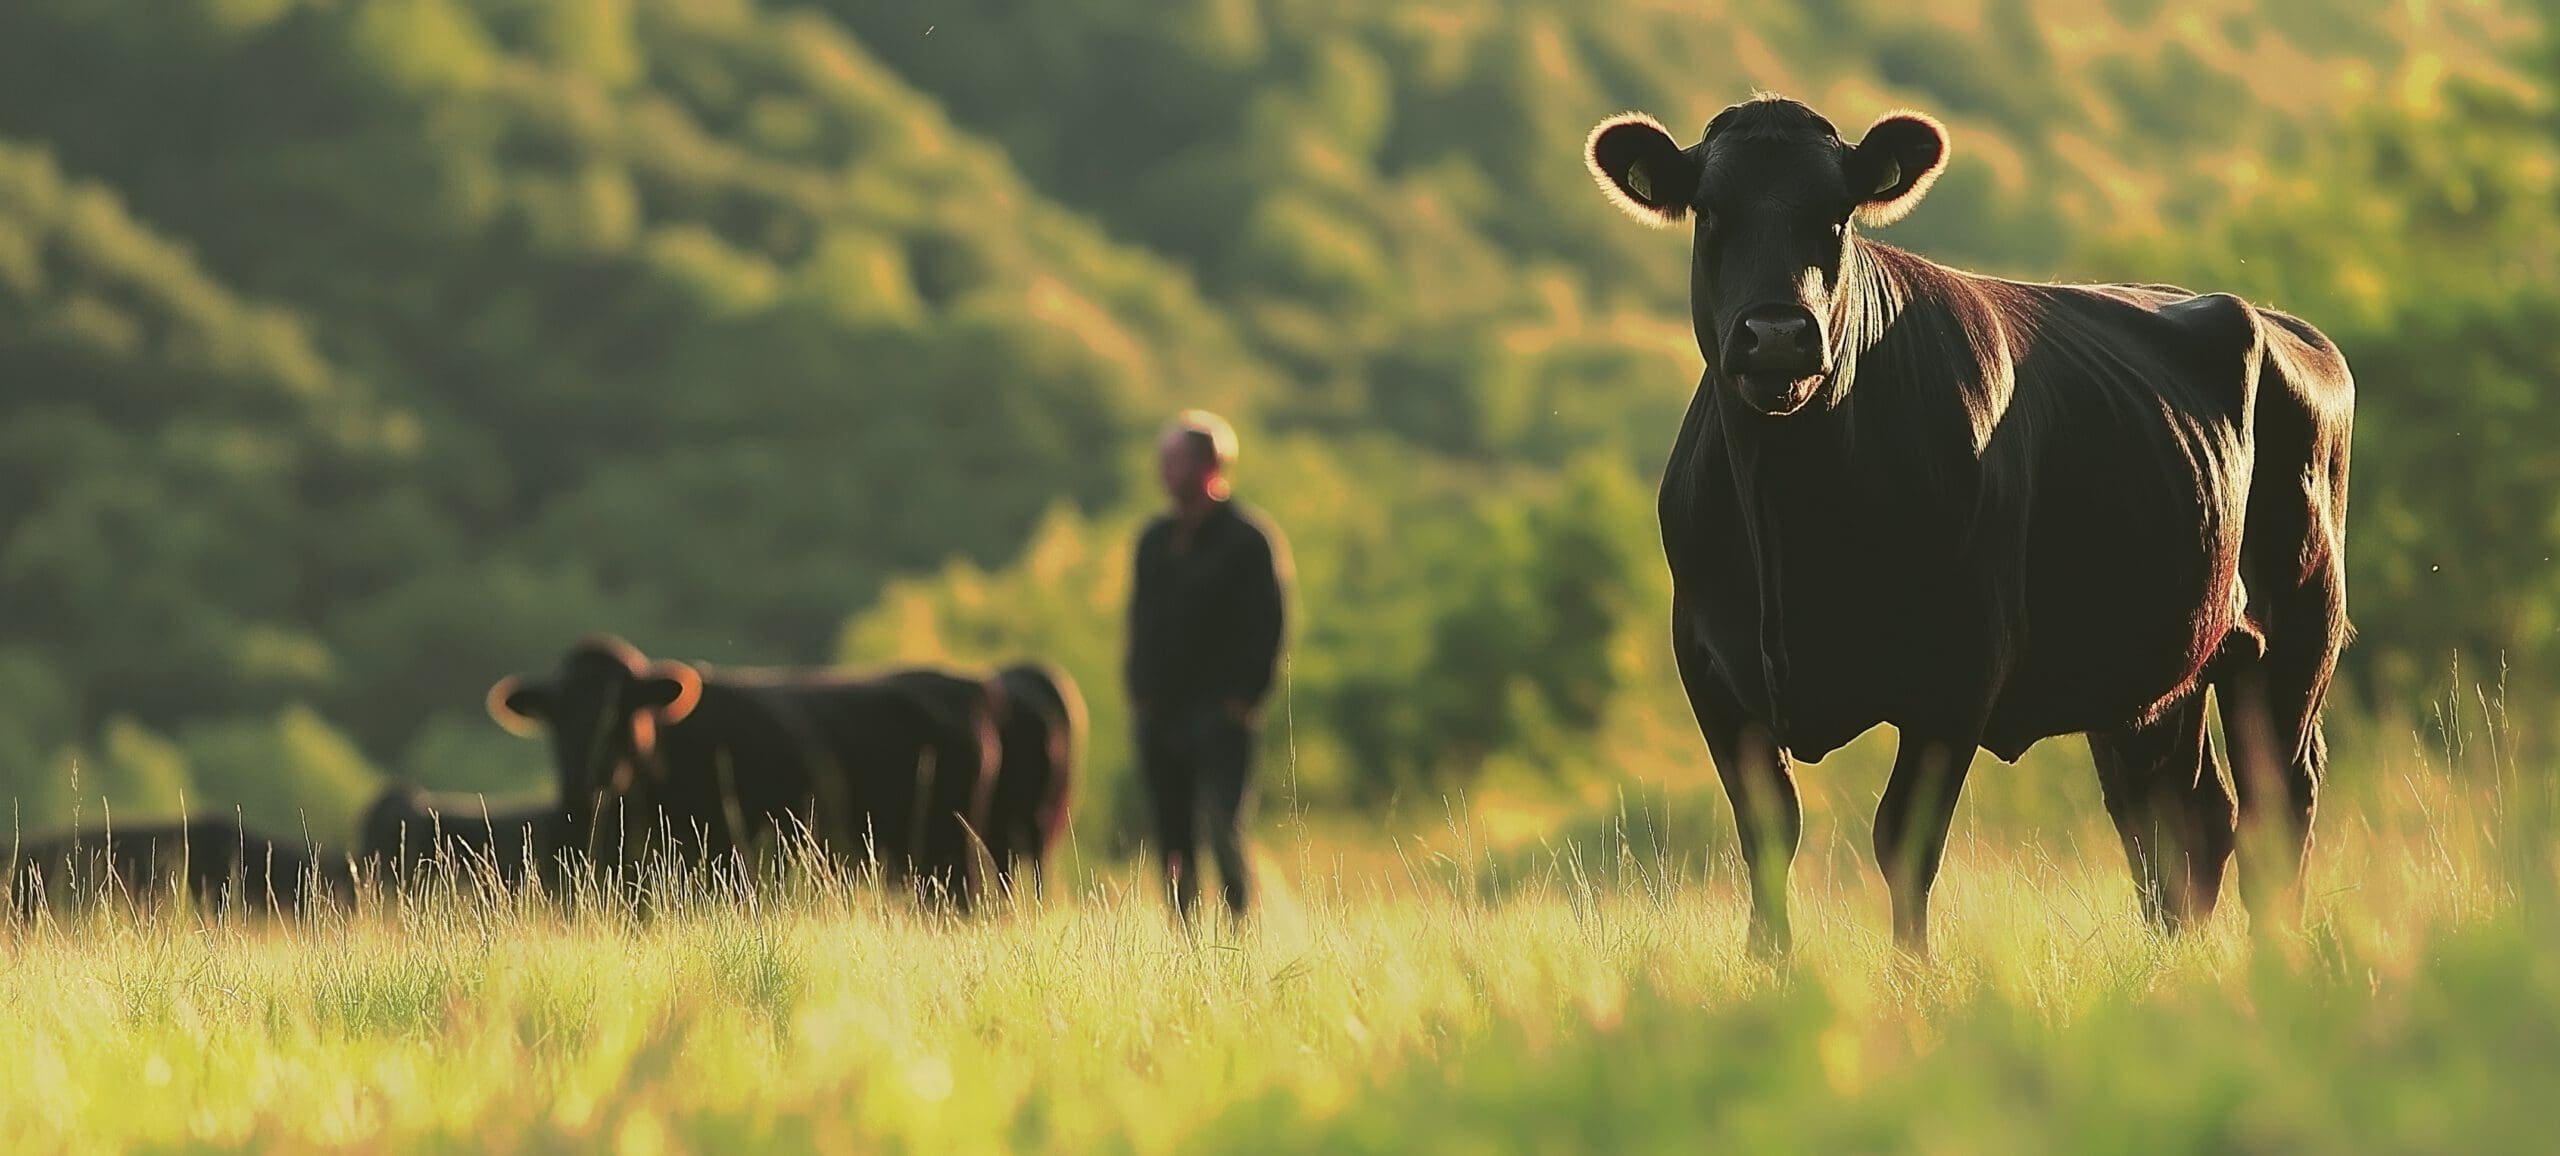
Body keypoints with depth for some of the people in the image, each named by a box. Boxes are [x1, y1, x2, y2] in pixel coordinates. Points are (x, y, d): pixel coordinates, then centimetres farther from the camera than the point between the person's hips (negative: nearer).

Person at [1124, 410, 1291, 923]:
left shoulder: (1249, 539, -4)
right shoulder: (1156, 541, 16)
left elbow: (1267, 625, -7)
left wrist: (1243, 698, -13)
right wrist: (1140, 691, 10)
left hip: (1220, 713, -6)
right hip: (1161, 714, 6)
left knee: (1224, 834, -14)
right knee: (1172, 840, 5)